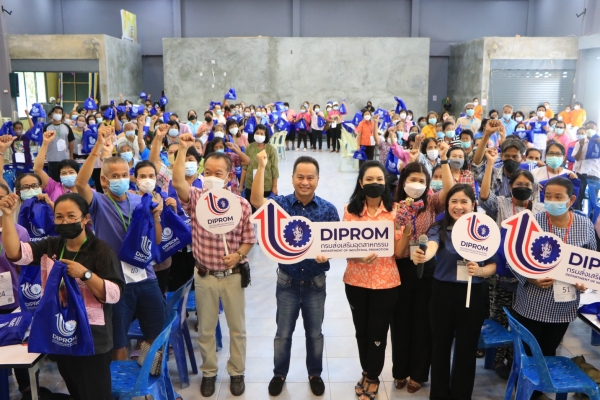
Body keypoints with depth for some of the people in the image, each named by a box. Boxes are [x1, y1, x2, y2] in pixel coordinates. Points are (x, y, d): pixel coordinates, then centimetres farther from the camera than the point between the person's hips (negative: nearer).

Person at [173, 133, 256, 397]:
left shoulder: (242, 204, -6)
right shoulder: (196, 199, -7)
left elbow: (249, 239, 0)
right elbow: (178, 182, -28)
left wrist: (238, 255, -18)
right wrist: (183, 149, -32)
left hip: (233, 276, 0)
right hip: (204, 276, 0)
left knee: (237, 328, 14)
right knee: (206, 329, 15)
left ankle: (237, 372, 33)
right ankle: (209, 372, 35)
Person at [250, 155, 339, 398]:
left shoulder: (328, 209, -7)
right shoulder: (281, 203, -8)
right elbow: (256, 201, -29)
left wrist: (327, 254, -26)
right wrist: (261, 167, -36)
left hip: (315, 283, 0)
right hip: (287, 282, 0)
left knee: (315, 333, 17)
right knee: (283, 333, 16)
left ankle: (315, 374, 38)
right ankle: (279, 374, 36)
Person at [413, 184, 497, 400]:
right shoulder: (439, 229, -6)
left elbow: (493, 266, 2)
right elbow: (431, 246, -27)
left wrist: (480, 271, -20)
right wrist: (423, 256, -50)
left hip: (472, 295, 0)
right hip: (443, 294, 0)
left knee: (466, 349, 11)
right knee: (441, 345, 13)